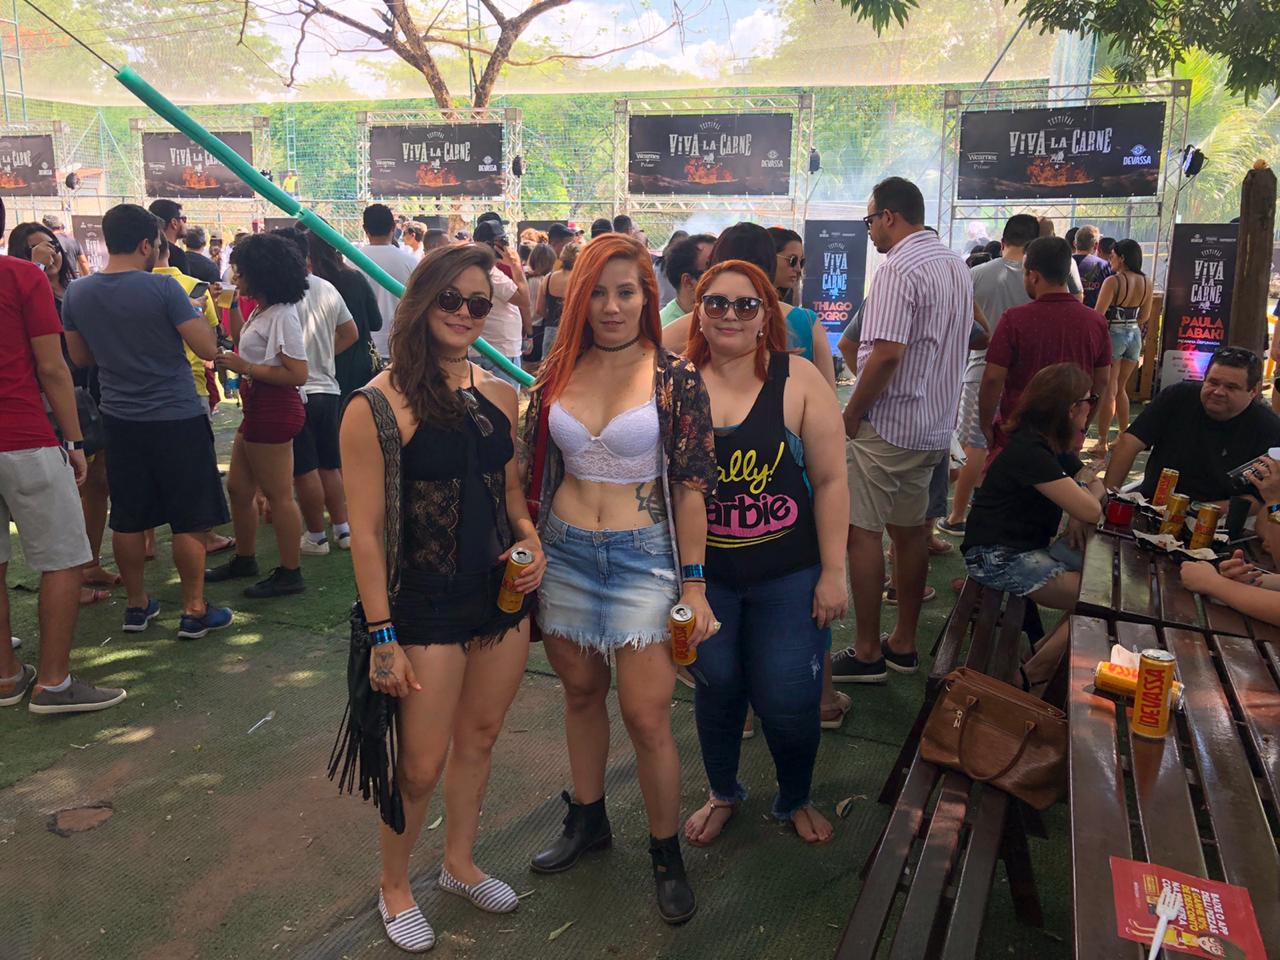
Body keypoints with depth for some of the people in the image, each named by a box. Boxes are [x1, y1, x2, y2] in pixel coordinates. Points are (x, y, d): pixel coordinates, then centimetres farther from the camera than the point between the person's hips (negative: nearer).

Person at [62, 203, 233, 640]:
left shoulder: (77, 293, 1)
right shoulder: (163, 288, -16)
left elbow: (81, 357, 12)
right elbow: (208, 348, -15)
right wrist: (195, 312, 3)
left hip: (120, 420, 5)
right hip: (177, 419, -5)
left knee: (127, 520, 15)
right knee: (190, 520, 4)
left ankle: (137, 605, 26)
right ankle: (194, 611, 11)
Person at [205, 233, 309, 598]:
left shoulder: (282, 316, -18)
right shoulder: (261, 311, 12)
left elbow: (298, 374, -24)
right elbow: (245, 343, 30)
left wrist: (243, 367, -20)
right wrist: (232, 307, 20)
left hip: (274, 411, -11)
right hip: (258, 410, 11)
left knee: (278, 494, -1)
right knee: (238, 488, 19)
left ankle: (290, 573, 10)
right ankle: (244, 558, 35)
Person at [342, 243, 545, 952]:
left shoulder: (499, 394, 4)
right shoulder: (377, 405, -13)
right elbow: (366, 530, -13)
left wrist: (531, 541, -3)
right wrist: (382, 636, -14)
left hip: (502, 596, 6)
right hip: (427, 608, -5)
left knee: (479, 739, 20)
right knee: (420, 767, 6)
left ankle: (460, 864, 44)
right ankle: (394, 887, 35)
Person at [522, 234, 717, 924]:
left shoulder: (675, 377, -6)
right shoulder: (557, 373, 4)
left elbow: (692, 484, -6)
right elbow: (532, 470, 10)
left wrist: (693, 582, -8)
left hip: (643, 556, -3)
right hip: (564, 551, 4)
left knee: (647, 718, -2)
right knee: (581, 692, 18)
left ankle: (666, 854, 21)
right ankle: (587, 819, 40)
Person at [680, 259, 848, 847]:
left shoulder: (798, 380, -7)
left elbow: (830, 479, -6)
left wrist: (833, 572, -7)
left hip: (788, 576, -1)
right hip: (702, 574, 2)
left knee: (788, 702, 3)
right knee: (717, 688, 13)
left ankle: (795, 800, 34)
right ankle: (723, 794, 41)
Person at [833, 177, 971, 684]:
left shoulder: (898, 269, -18)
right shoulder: (956, 265, 13)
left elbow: (886, 354, -26)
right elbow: (967, 337, 21)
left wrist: (851, 414, -15)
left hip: (886, 425, -9)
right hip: (933, 424, 9)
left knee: (862, 531, -1)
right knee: (910, 529, 15)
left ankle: (867, 653, 5)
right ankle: (904, 643, 25)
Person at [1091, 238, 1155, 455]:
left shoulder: (1113, 281, -16)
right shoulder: (1147, 283, 3)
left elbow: (1099, 314, -18)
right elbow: (1145, 316, 12)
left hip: (1113, 335, -6)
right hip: (1134, 335, 6)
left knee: (1108, 391, 0)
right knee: (1121, 388, 18)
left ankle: (1103, 442, 3)